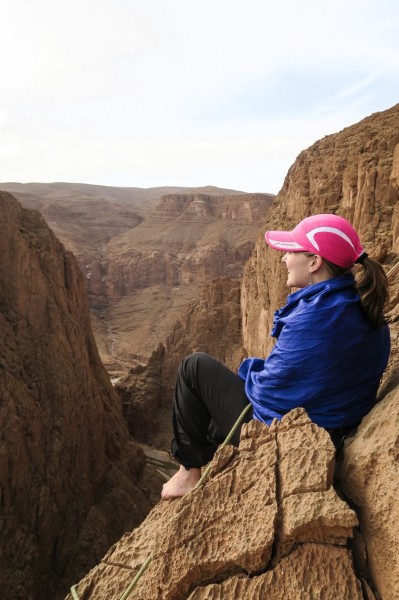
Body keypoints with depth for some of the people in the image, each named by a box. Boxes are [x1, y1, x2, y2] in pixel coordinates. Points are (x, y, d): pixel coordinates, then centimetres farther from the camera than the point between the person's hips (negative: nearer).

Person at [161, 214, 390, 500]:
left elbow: (269, 389, -22)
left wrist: (251, 370, 0)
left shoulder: (314, 315, -30)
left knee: (194, 367, 2)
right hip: (331, 431, 9)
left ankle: (190, 471, 15)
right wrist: (264, 370, 8)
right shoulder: (367, 310, -3)